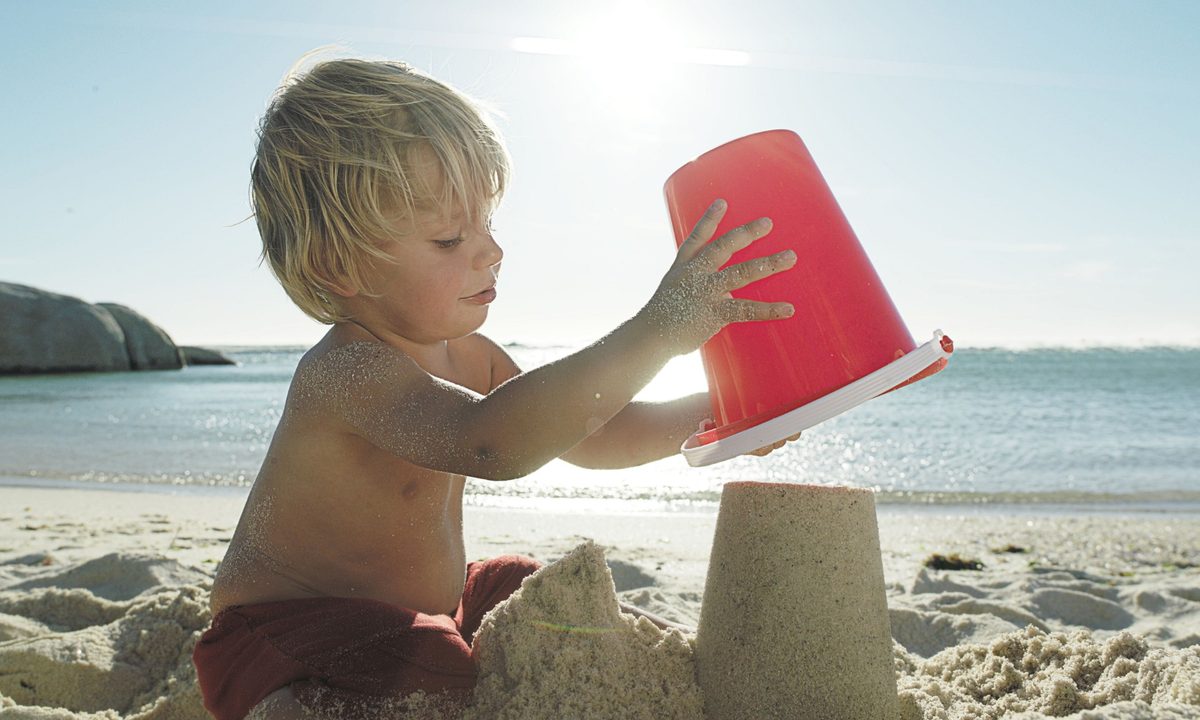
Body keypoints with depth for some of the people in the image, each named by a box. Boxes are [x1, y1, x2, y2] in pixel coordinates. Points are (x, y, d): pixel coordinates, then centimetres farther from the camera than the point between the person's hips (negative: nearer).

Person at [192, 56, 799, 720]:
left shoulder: (463, 353, -1)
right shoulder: (344, 371, -30)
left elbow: (584, 434, 5)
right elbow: (492, 441, -49)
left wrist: (710, 415, -10)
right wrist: (658, 330, -51)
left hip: (423, 614, 9)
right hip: (287, 638, -8)